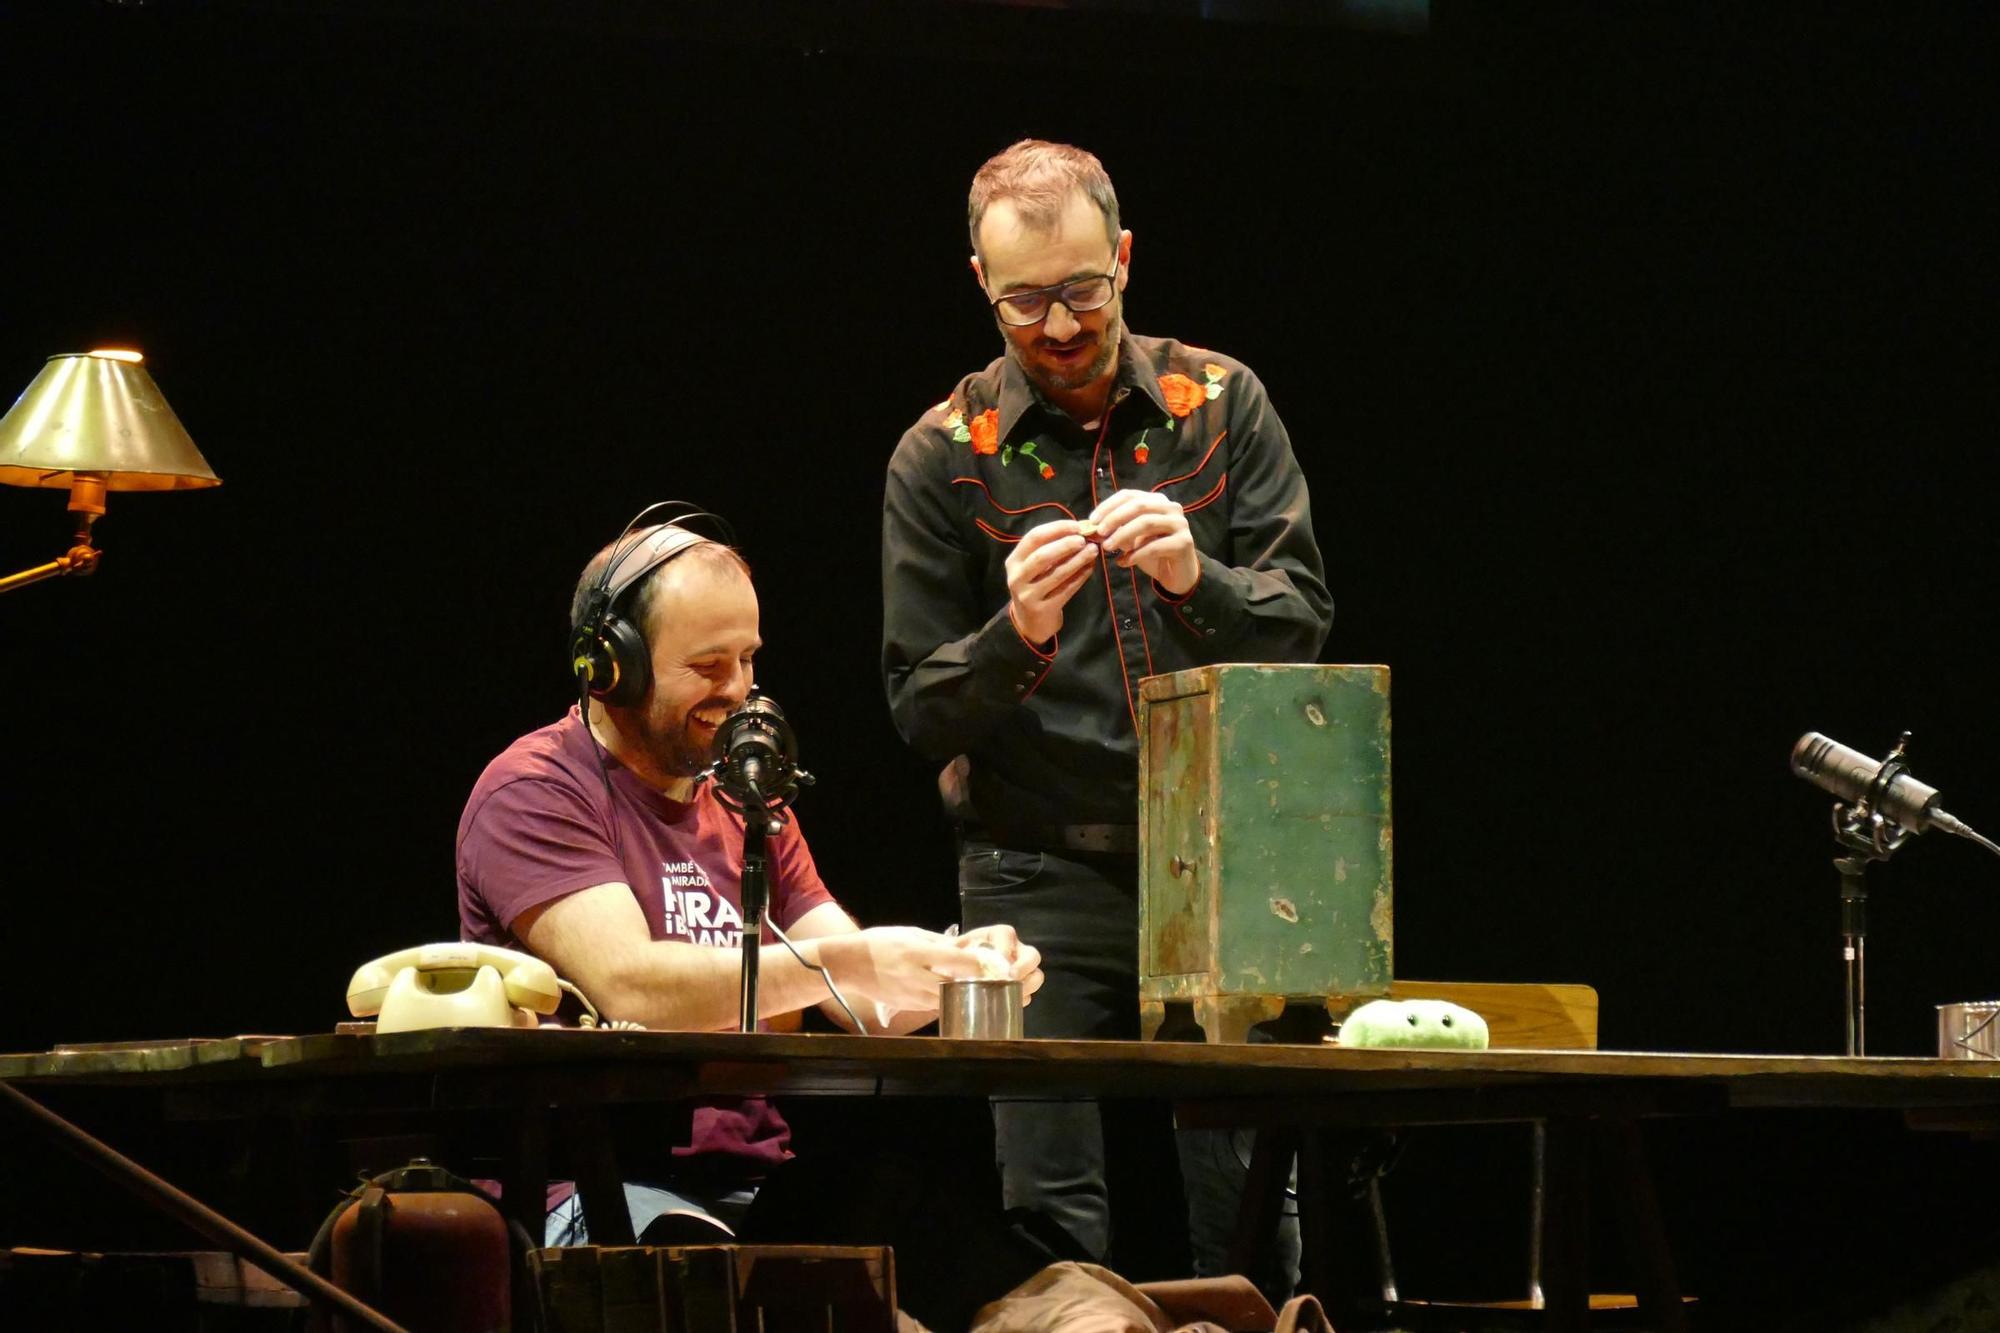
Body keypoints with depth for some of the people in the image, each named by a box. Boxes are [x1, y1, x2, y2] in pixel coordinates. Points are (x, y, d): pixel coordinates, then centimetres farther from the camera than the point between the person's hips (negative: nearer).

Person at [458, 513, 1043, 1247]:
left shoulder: (749, 807, 22)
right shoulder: (531, 793, -3)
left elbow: (868, 1007, 14)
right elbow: (627, 987, -19)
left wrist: (956, 965, -10)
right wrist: (842, 961, -24)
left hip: (754, 1186, 7)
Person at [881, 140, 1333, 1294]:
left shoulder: (1222, 405, 7)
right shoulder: (944, 456, 3)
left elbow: (1305, 621, 1)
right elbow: (922, 712, 2)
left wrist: (1193, 575, -19)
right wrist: (1016, 633, -19)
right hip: (1039, 883, -1)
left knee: (1248, 1218, -2)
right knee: (1054, 1229, -5)